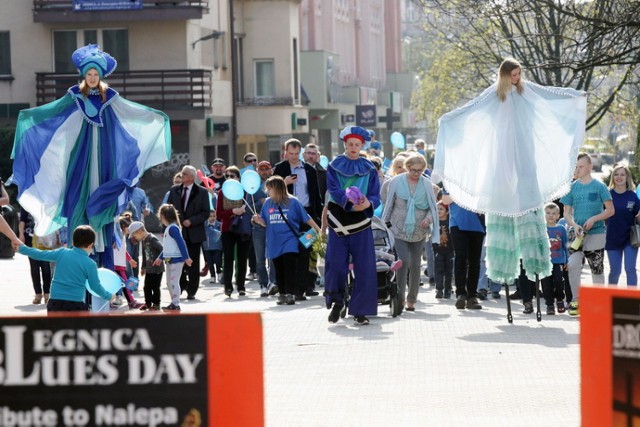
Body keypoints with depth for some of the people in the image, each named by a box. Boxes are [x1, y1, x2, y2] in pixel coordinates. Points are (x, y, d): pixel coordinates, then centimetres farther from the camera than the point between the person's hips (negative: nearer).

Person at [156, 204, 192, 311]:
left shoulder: (173, 228, -15)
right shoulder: (169, 228, 15)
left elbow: (181, 243, -20)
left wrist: (186, 257, -22)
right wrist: (160, 258, 27)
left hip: (176, 259, -10)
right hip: (170, 259, 10)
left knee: (174, 281, -8)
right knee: (169, 282, 13)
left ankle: (176, 304, -5)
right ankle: (174, 303, 19)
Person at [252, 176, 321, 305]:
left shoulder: (292, 202, -6)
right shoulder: (268, 203, 5)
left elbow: (306, 218, 0)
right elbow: (265, 223, 11)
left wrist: (319, 230, -1)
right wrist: (259, 220, -11)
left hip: (289, 241, -4)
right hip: (275, 243, 4)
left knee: (289, 268, -11)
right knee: (279, 270, 9)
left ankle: (290, 294, -10)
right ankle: (282, 294, 18)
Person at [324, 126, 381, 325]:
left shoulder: (369, 169, 8)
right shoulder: (334, 166, 5)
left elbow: (375, 197, 0)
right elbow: (333, 190, -9)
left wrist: (368, 204, -24)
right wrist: (348, 200, -29)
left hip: (360, 222, 1)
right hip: (338, 221, -1)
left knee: (365, 267, -4)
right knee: (336, 264, -3)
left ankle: (360, 310, 2)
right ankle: (336, 301, 19)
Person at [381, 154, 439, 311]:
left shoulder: (427, 184, 3)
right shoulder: (396, 182, -1)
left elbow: (433, 206, 9)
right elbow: (388, 203, 6)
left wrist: (429, 218, -11)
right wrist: (386, 224, 5)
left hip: (419, 231, 2)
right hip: (399, 230, -2)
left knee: (415, 264, 5)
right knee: (403, 261, -15)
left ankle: (412, 300, 16)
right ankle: (399, 297, -5)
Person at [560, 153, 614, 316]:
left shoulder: (599, 186, -3)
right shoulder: (571, 187, 5)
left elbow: (610, 210, -2)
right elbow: (566, 213, 8)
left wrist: (593, 219, -15)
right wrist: (575, 225, -11)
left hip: (596, 234, -2)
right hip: (578, 235, 2)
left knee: (597, 270, 4)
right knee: (572, 265, -15)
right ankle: (576, 300, -5)